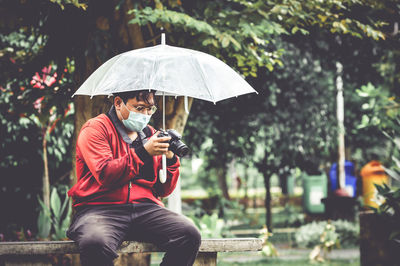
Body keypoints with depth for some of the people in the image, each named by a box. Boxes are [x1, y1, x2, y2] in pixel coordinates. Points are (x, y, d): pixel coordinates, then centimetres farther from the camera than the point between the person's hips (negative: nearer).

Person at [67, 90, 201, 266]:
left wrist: (170, 158, 1)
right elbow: (104, 175, -12)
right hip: (100, 208, -5)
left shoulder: (151, 134, 21)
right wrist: (144, 152, -11)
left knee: (189, 235, -23)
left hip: (146, 208, 5)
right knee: (95, 244, -39)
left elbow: (163, 190, 19)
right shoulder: (96, 128, 5)